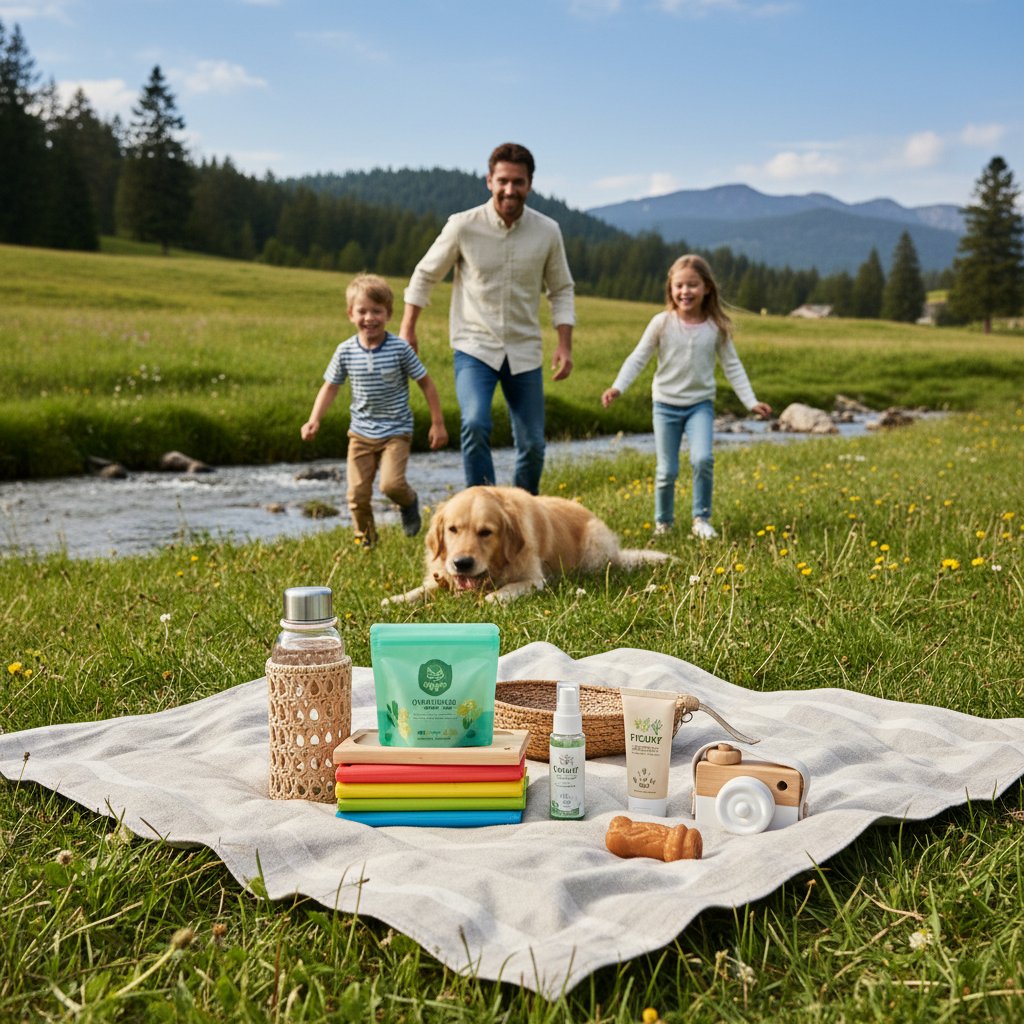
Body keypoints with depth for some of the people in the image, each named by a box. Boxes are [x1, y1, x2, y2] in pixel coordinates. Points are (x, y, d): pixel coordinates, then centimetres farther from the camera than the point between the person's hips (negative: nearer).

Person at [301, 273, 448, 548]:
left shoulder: (399, 349, -11)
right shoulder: (345, 351, -4)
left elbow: (426, 383, -3)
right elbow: (330, 387, 8)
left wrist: (438, 423, -2)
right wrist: (314, 420, -4)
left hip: (396, 431, -3)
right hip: (361, 432, 3)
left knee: (391, 483, -20)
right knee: (357, 492, 0)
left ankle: (409, 501, 16)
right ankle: (365, 537, 25)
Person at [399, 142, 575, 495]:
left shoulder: (547, 231, -3)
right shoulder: (463, 226, -9)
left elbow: (561, 290, 9)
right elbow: (425, 275, 4)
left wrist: (565, 344, -2)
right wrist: (407, 328, 3)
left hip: (524, 351, 3)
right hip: (475, 349, -2)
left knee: (533, 446, 6)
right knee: (475, 425, -26)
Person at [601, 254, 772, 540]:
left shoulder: (716, 327, -4)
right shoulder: (662, 323, -7)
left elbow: (732, 366, 2)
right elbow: (638, 358, -4)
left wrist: (751, 401, -4)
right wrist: (618, 387, -18)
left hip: (700, 404, 0)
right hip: (666, 405, 0)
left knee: (702, 459, -21)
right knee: (667, 470, 1)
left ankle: (701, 519, -3)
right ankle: (663, 522, 24)